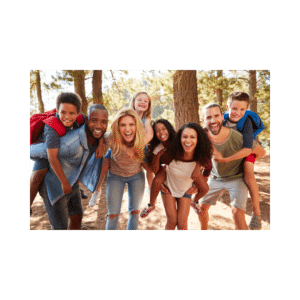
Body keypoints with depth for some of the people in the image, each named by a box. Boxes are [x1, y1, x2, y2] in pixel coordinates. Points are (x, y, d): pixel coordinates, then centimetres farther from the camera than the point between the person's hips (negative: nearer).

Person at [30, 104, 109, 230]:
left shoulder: (97, 137, -14)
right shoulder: (70, 143, -39)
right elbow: (35, 151, -22)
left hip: (71, 184, 7)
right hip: (54, 186, -7)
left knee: (77, 218, 17)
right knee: (60, 228, 3)